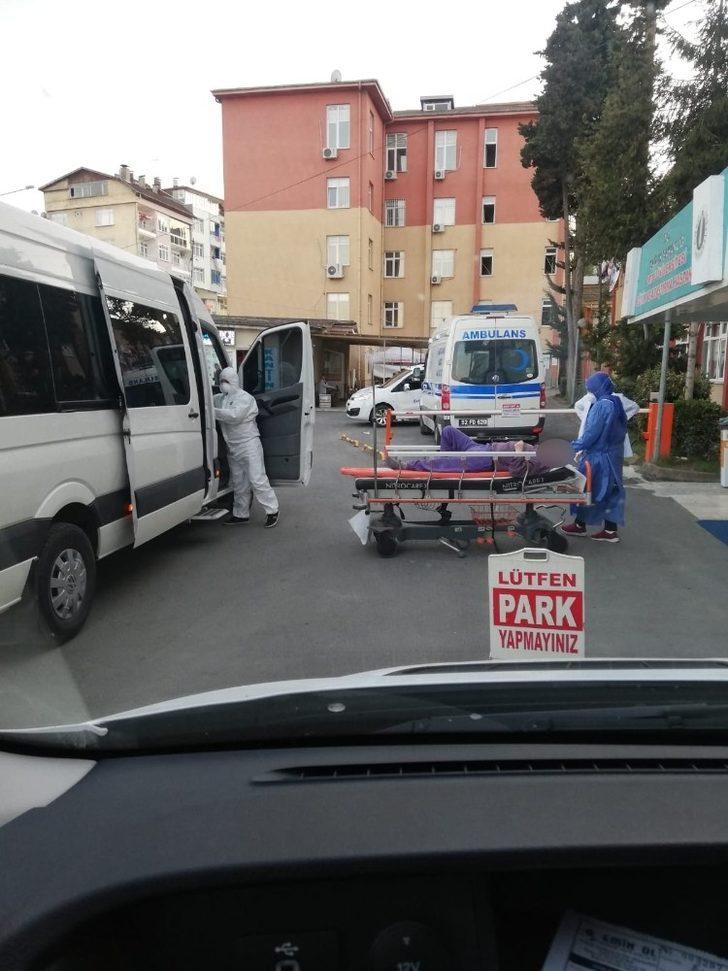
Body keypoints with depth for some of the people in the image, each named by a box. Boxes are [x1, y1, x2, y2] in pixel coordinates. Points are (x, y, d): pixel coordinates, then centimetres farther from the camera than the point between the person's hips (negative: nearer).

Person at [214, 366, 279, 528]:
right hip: (232, 447, 8)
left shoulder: (244, 398, -11)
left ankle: (272, 511, -1)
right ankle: (241, 514, 21)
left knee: (257, 479, -9)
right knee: (238, 483, 13)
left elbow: (234, 415, -25)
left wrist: (212, 411, -25)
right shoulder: (220, 398, 14)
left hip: (249, 444, -8)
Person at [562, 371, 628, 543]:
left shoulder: (602, 406, -20)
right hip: (613, 455, 9)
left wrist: (577, 446, -5)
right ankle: (610, 530, 13)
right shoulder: (616, 403, 9)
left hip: (599, 456, -9)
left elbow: (592, 432, -21)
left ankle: (580, 526, 17)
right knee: (610, 491, 10)